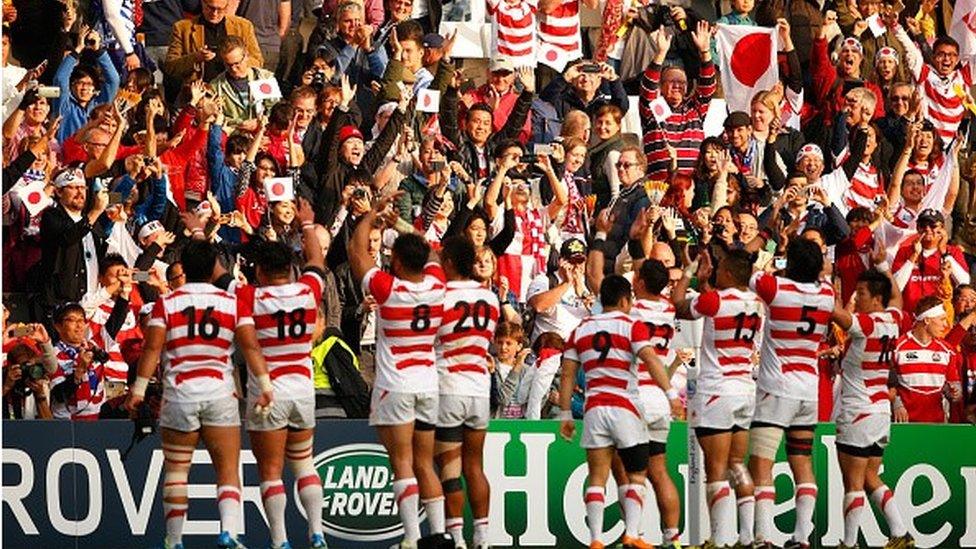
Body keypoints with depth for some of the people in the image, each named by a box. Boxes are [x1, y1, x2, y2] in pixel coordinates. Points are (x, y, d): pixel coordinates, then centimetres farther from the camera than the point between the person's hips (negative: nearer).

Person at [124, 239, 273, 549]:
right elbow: (251, 346, -5)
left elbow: (152, 348, -4)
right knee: (228, 471, 1)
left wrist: (139, 389, -2)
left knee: (176, 470, 10)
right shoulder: (232, 302, 3)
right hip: (220, 392, 0)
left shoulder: (166, 303, 1)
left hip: (179, 394, 0)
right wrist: (265, 386, -7)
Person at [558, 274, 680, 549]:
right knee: (636, 477, 7)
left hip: (594, 410, 3)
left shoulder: (581, 329, 12)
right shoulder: (631, 326, 0)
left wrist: (565, 416, 15)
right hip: (626, 408, -3)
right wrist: (671, 394, -19)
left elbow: (567, 375, 10)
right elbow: (650, 359, -15)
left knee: (597, 478, 3)